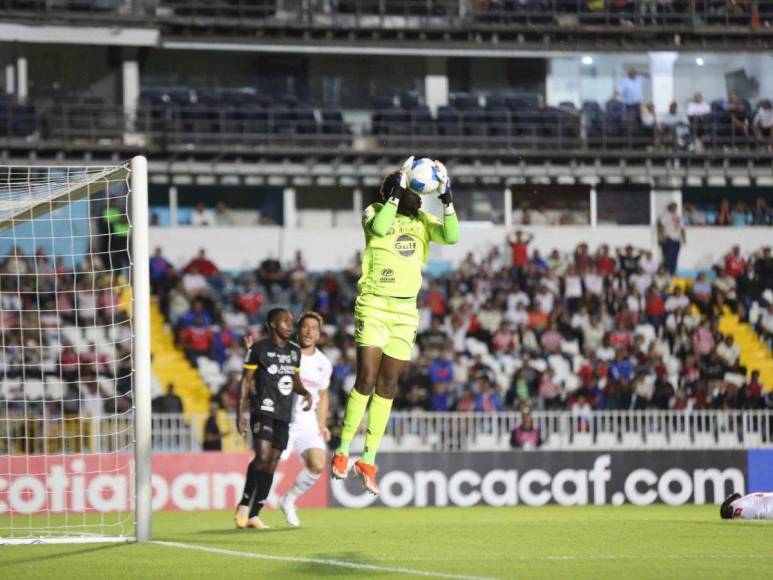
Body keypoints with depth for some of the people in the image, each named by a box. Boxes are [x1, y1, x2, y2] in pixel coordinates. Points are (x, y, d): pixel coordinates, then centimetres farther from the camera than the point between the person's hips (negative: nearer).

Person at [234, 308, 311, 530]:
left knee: (272, 463, 3)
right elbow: (246, 381, -1)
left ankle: (253, 514, 8)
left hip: (284, 416, 6)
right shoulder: (259, 349, -3)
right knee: (263, 456, -21)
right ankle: (244, 503, -5)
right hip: (263, 410, -6)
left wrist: (305, 392, 2)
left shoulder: (294, 351, 14)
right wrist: (240, 414, -7)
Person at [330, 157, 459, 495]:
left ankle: (368, 460, 11)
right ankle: (343, 451, -2)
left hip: (406, 311, 4)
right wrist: (397, 191, -25)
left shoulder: (422, 221, 9)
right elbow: (379, 228, -25)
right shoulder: (375, 212, -2)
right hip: (374, 306, -4)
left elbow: (451, 236, -7)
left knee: (387, 387, 5)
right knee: (366, 381, -12)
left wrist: (446, 198, -16)